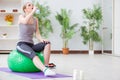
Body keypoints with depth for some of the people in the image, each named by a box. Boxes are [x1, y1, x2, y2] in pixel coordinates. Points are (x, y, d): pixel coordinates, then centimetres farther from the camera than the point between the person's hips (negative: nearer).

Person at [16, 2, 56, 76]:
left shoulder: (35, 20, 14)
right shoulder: (21, 16, -1)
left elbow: (37, 34, 6)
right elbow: (25, 22, -28)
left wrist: (42, 40, -16)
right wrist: (33, 11, -19)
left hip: (31, 45, 6)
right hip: (21, 45, -5)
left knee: (47, 43, -23)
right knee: (33, 54, -39)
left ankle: (46, 66, -30)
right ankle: (46, 70, -60)